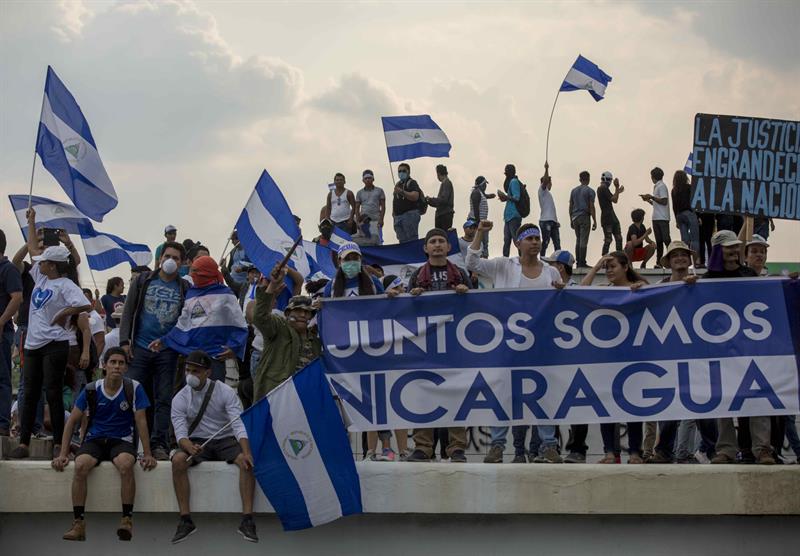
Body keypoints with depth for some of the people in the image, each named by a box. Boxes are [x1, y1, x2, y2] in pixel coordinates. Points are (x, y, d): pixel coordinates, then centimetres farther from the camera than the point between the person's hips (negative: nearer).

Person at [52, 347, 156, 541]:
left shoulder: (134, 388, -4)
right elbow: (72, 421, 4)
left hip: (122, 440, -1)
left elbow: (141, 421, -2)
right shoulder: (91, 390, -1)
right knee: (80, 466, -32)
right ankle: (78, 524, -27)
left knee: (126, 465, -36)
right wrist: (63, 454, -2)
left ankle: (127, 519, -27)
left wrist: (147, 454, -8)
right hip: (94, 440, 1)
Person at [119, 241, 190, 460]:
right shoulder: (143, 281, 7)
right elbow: (128, 311, 6)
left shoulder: (185, 288, 7)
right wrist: (124, 341, -4)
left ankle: (159, 445, 2)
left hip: (167, 351, 0)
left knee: (164, 399, 0)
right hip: (140, 349, 0)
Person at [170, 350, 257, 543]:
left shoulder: (225, 392, -7)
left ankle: (247, 520, -31)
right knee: (178, 460, -31)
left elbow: (239, 424, -17)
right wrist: (190, 447, -37)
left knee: (246, 461, -31)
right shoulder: (180, 399, -3)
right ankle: (185, 520, -28)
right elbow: (180, 432, -12)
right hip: (197, 442, 1)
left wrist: (246, 452, -34)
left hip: (225, 440, -1)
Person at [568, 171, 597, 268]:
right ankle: (582, 263, -10)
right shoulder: (590, 191, -4)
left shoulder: (573, 190, 12)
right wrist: (594, 221, -7)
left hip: (575, 217, 6)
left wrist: (571, 220, 18)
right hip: (584, 217, -6)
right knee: (583, 241, -6)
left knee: (578, 240, 13)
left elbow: (570, 206, 12)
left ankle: (578, 262, 11)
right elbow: (591, 207, -9)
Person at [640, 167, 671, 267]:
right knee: (658, 241, 7)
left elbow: (664, 201, -16)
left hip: (662, 218, -9)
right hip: (656, 218, 9)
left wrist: (651, 197, -13)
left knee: (666, 240, -11)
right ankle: (659, 262, 7)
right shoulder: (656, 187, 20)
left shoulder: (662, 186, -8)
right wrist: (648, 200, 17)